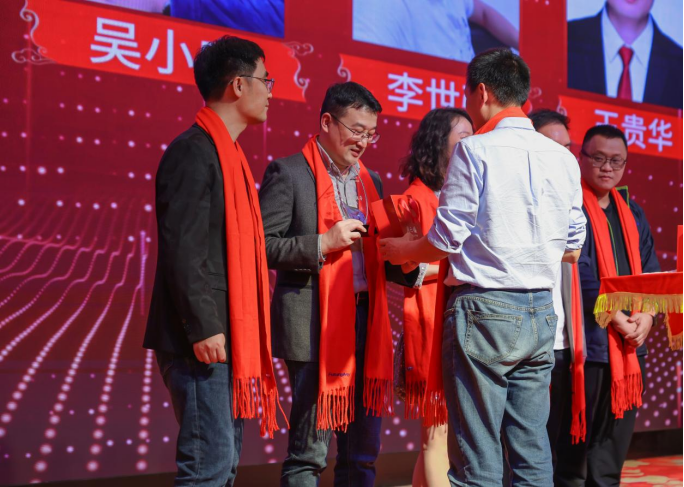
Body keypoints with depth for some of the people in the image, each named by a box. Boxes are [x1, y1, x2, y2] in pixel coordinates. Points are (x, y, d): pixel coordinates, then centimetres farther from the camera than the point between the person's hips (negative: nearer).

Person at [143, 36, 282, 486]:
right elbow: (182, 249, -18)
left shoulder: (227, 153, 19)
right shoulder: (194, 150, -11)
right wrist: (203, 327, -21)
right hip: (206, 340, -10)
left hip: (229, 337, 10)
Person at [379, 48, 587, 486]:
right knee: (533, 452, 11)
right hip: (540, 311, 6)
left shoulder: (475, 150, -9)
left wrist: (402, 250, 9)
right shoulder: (563, 158, 8)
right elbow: (572, 249, 14)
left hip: (484, 307, -6)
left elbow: (447, 239, -9)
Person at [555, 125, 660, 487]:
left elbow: (650, 269, 13)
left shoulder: (632, 212, 17)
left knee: (616, 438, 10)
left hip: (630, 343, 6)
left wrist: (646, 315, -4)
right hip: (587, 338, -6)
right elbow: (577, 270, -13)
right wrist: (615, 318, -15)